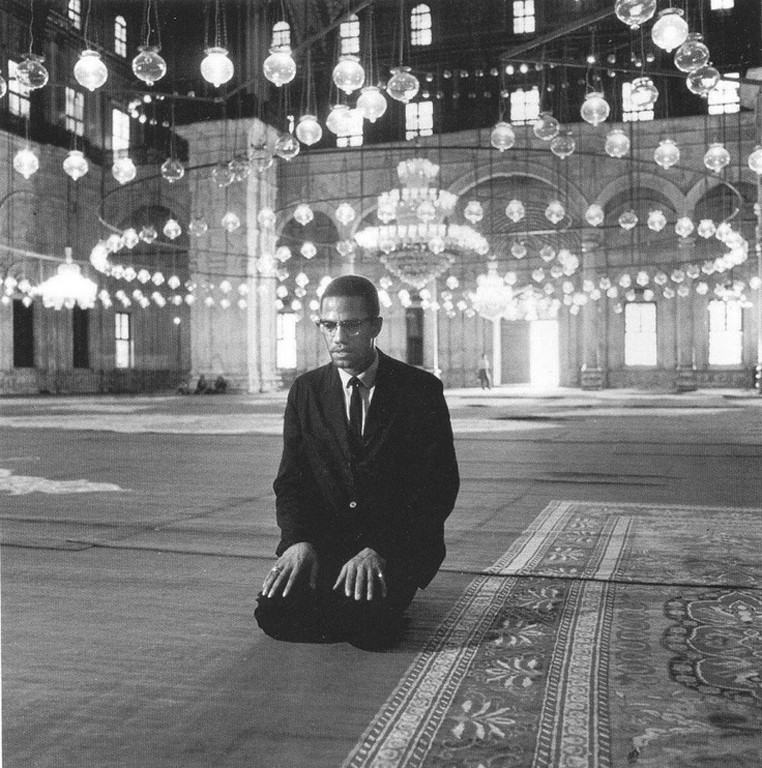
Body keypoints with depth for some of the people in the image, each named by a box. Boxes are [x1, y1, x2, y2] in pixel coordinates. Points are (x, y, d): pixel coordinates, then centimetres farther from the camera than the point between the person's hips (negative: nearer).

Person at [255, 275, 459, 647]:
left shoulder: (421, 390, -3)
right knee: (275, 612, -22)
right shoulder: (306, 391, 8)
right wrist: (298, 540, -16)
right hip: (323, 541, 3)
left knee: (365, 624, -30)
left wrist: (378, 549, -21)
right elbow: (290, 480, 5)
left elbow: (439, 487, -8)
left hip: (398, 543, -3)